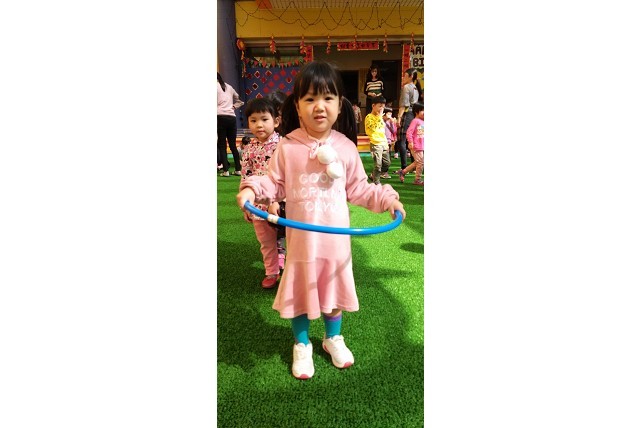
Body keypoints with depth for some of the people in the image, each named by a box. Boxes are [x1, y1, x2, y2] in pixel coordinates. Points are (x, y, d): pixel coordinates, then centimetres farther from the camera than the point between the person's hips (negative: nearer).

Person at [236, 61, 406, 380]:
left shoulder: (346, 147, -4)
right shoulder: (287, 147, -9)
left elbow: (357, 188, 5)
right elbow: (275, 183, -1)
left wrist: (386, 198, -4)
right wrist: (252, 189, -18)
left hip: (336, 237, 2)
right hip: (301, 238, -1)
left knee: (334, 289, 18)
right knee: (300, 293, 13)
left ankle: (333, 338, 44)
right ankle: (302, 346, 37)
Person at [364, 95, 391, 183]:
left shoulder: (380, 117, 16)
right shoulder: (369, 117, -8)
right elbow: (374, 128, -24)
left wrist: (386, 143, 19)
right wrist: (379, 117, -20)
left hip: (383, 143, 8)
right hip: (376, 144, -8)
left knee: (387, 163, 12)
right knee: (378, 164, -9)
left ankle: (374, 175, 26)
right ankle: (376, 182, 2)